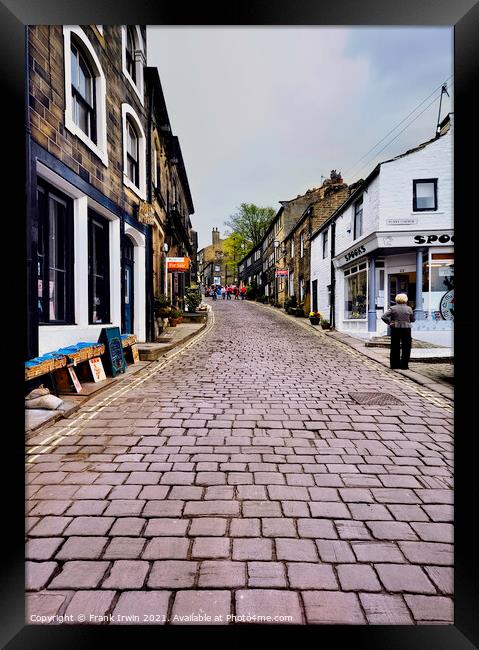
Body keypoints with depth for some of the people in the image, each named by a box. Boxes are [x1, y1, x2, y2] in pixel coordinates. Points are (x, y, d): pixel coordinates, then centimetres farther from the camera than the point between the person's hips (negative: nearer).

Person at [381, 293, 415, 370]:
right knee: (406, 348, 7)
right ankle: (404, 365, 7)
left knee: (395, 348, 9)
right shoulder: (409, 308, -1)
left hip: (395, 329, 1)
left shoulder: (393, 308, -2)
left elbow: (383, 316, -10)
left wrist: (389, 323, -2)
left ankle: (394, 364, 13)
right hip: (406, 329, -1)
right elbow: (413, 319, 6)